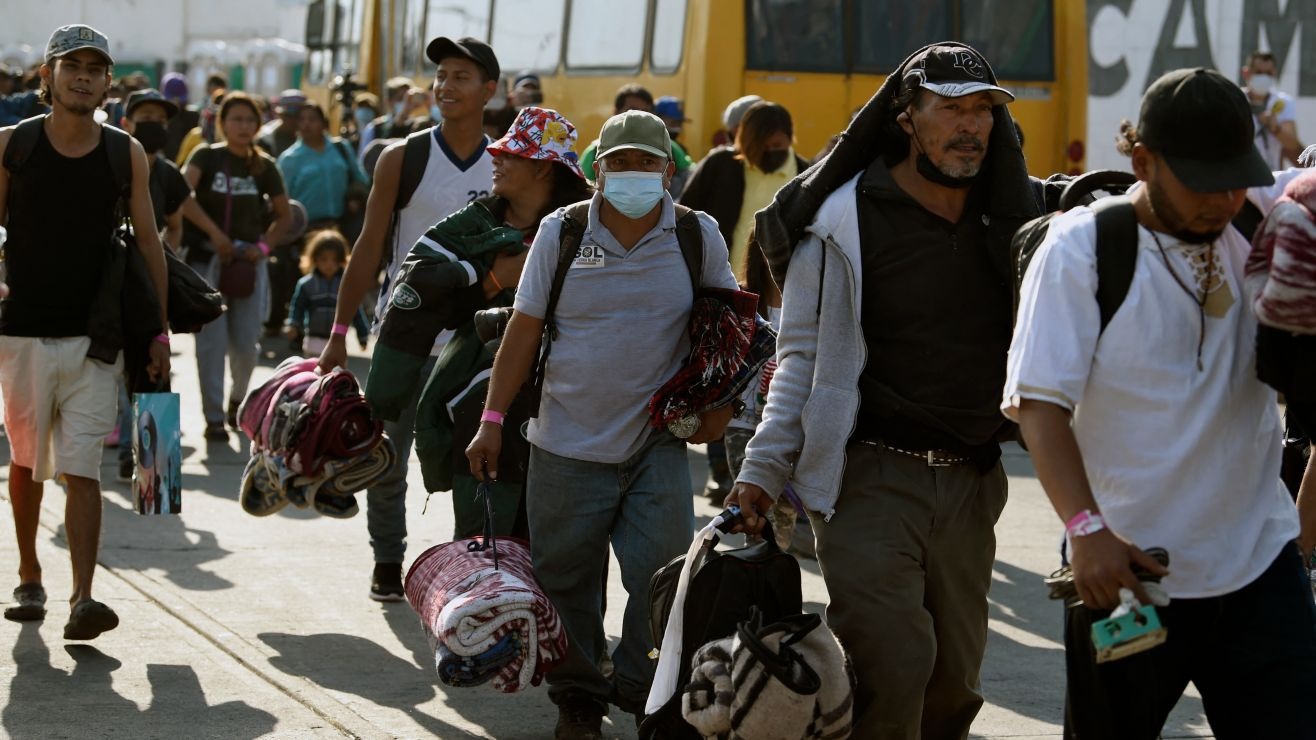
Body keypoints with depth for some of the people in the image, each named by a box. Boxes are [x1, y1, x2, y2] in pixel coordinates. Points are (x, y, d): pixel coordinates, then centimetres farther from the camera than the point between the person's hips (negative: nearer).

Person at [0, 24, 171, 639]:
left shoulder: (127, 155, 2)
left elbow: (148, 242, 6)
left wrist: (159, 331, 3)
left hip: (94, 337, -1)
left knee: (82, 470, -9)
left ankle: (82, 600, -17)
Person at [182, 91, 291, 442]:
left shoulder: (264, 166, 7)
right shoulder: (207, 157, -2)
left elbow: (284, 215, 17)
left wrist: (264, 246, 0)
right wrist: (212, 233, -28)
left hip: (248, 263, 2)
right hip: (207, 259, -2)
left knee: (246, 344, 2)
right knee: (212, 342, -4)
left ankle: (237, 401, 29)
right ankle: (214, 418, 2)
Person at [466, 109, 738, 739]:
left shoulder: (699, 235, -1)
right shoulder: (560, 233, -1)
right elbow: (524, 329, 2)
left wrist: (718, 404, 1)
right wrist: (492, 420, 0)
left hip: (658, 444, 0)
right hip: (568, 444, 0)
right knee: (566, 581, 7)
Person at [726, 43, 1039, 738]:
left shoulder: (1007, 218, 9)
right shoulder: (846, 219, -4)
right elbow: (804, 357, -1)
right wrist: (764, 469, -6)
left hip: (969, 483, 5)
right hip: (872, 473, -5)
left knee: (951, 682, 8)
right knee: (893, 667, -16)